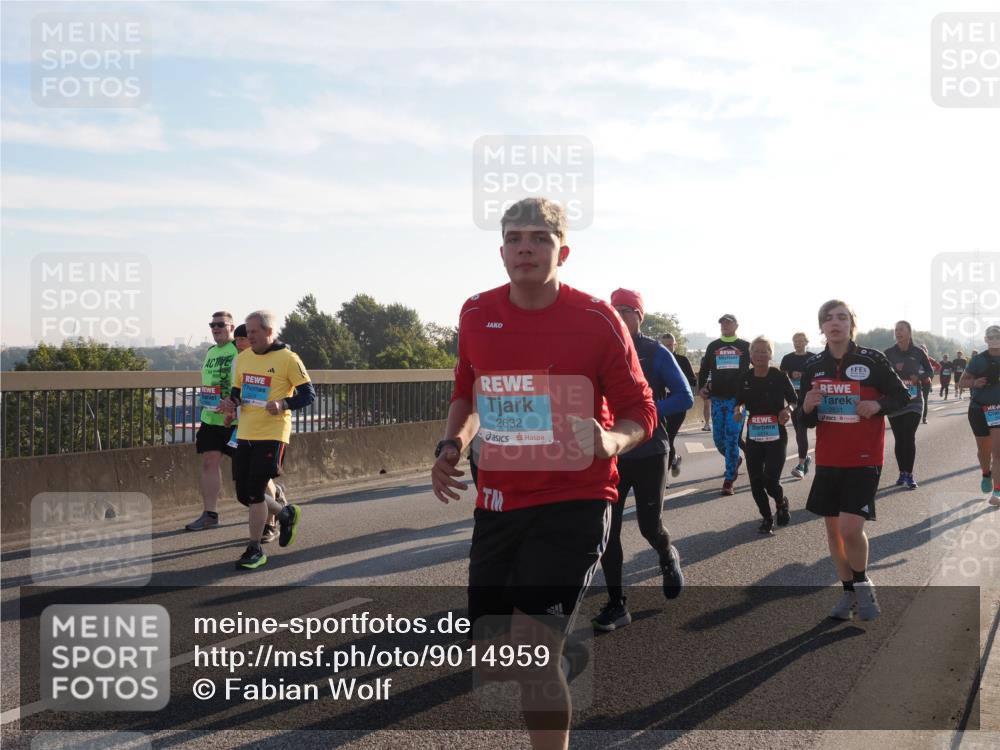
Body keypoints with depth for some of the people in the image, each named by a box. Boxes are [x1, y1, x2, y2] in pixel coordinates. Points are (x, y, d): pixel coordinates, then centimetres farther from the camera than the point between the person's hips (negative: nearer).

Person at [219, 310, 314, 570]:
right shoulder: (243, 358, 11)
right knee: (244, 493, 9)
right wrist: (231, 401, -1)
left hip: (272, 434, -7)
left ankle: (255, 550, 7)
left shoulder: (288, 358, -8)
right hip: (245, 434, 7)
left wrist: (284, 404, -23)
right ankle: (286, 514, 35)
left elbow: (309, 394, -7)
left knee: (255, 491, -8)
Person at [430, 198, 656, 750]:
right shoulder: (476, 315, 3)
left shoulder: (598, 321, -10)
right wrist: (452, 445, 3)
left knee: (530, 655, -17)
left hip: (573, 502, -5)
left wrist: (611, 441, -24)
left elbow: (640, 413, -3)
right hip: (496, 503, 5)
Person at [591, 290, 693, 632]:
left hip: (649, 452, -2)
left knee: (649, 526, 2)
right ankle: (616, 605, 9)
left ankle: (668, 558, 39)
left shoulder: (656, 353, -5)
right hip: (610, 454, 3)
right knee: (606, 529, -2)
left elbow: (685, 398, -8)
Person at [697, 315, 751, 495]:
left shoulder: (745, 347, 5)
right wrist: (701, 387, 1)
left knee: (732, 438, -8)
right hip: (717, 399, 3)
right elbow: (704, 369, 16)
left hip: (737, 399, -3)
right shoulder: (713, 346, 11)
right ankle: (735, 460, 34)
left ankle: (729, 481, -4)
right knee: (718, 439, 4)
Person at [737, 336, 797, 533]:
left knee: (770, 480, -11)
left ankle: (781, 503, 24)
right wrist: (737, 410, -6)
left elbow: (795, 400, 1)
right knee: (756, 482, 3)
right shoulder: (746, 378, 1)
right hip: (753, 436, 4)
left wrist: (788, 410, -19)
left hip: (776, 436, -3)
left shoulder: (780, 376, -8)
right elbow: (739, 400, 16)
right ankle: (766, 518, 26)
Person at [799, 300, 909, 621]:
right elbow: (807, 421, 9)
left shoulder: (872, 360, -8)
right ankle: (849, 592, 26)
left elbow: (902, 396, 2)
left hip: (864, 459, -4)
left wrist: (878, 404, -18)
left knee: (850, 527, -14)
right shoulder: (813, 366, 3)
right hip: (828, 460, 4)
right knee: (832, 527, 9)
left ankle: (863, 583, 14)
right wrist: (807, 407, -15)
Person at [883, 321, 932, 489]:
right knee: (899, 439, 5)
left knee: (909, 437, -9)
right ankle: (902, 473, 16)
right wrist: (893, 370, -17)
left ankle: (909, 475, -4)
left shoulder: (918, 352, -1)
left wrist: (919, 377, -9)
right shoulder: (888, 353, 0)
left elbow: (929, 370, 10)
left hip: (913, 401, -1)